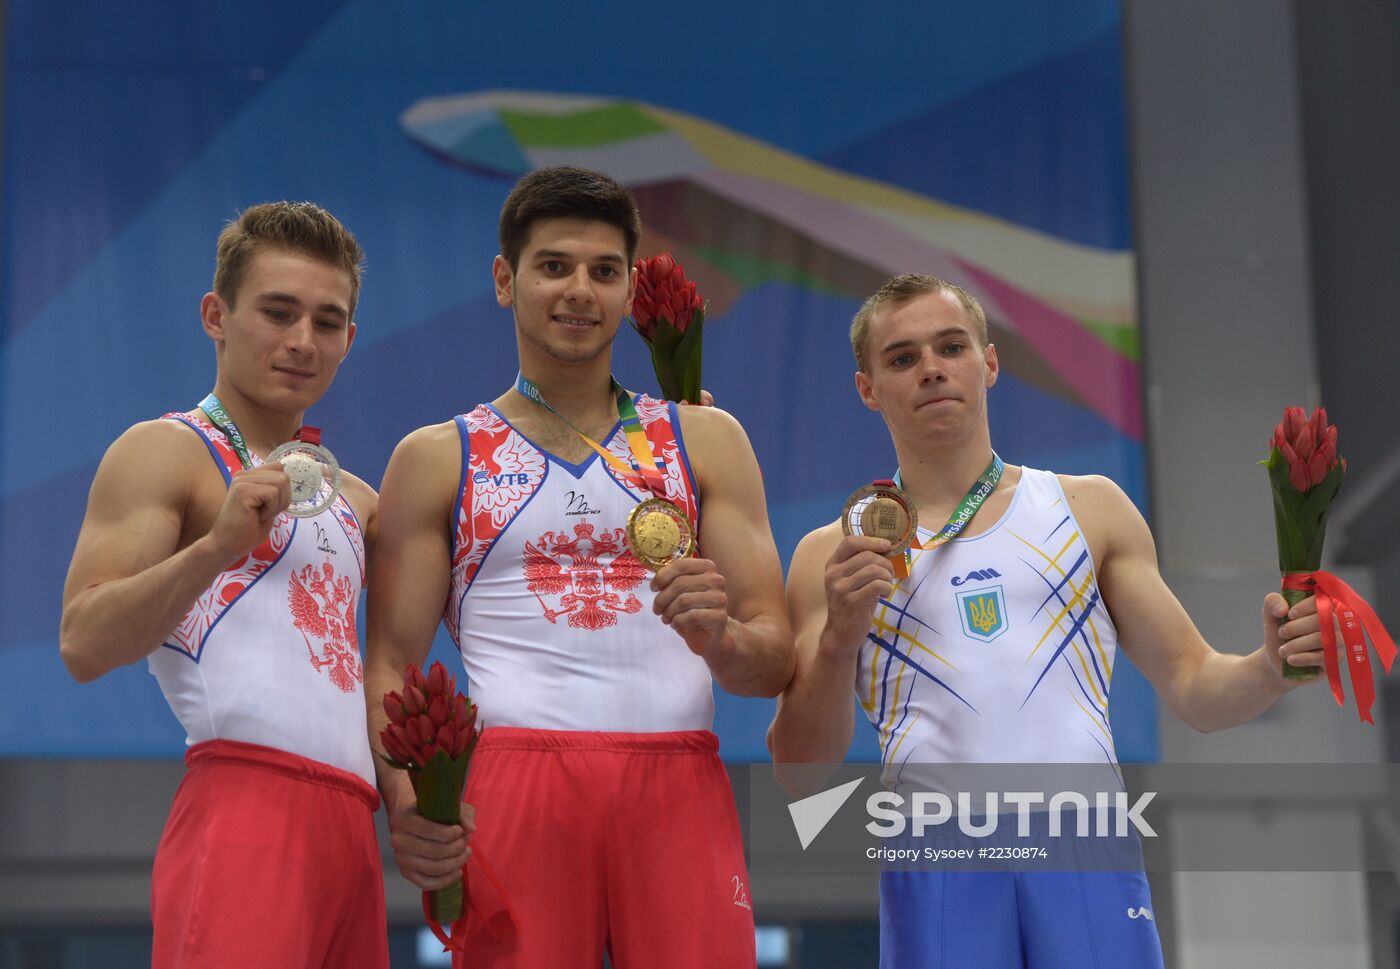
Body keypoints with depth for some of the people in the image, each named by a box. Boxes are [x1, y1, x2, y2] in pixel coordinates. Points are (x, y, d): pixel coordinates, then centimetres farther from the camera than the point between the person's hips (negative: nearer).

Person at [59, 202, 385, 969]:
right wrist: (218, 545, -19)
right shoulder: (166, 454, 4)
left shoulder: (351, 498, 26)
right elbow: (84, 645, -8)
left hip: (349, 820, 8)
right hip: (247, 799, -8)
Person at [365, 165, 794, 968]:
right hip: (513, 775, -1)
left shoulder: (707, 442, 17)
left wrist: (724, 639, -12)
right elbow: (390, 666, 9)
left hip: (678, 785, 1)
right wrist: (403, 797, -10)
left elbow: (776, 664, 12)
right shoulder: (437, 460, 14)